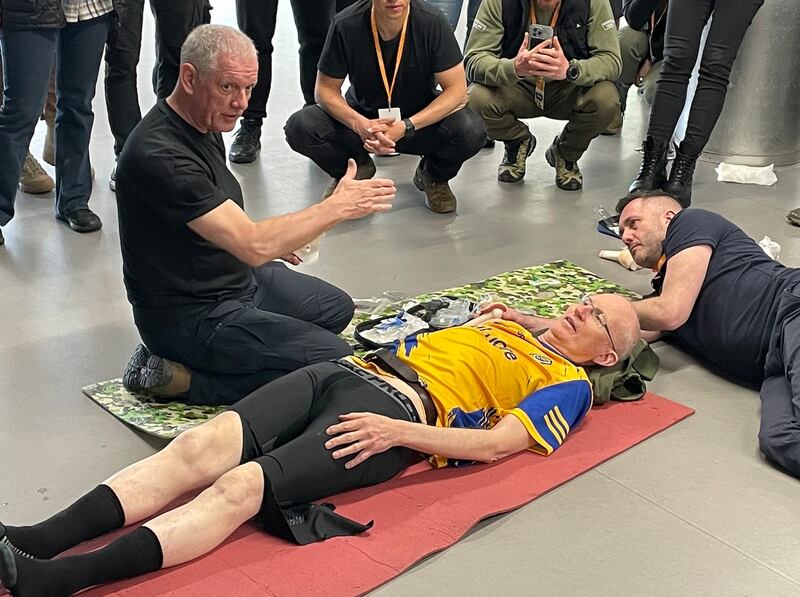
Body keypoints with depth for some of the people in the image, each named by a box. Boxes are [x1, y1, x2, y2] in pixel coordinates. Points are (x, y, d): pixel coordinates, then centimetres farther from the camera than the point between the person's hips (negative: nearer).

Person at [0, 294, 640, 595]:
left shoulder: (569, 384, 10)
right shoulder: (506, 325, 34)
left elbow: (498, 442, -6)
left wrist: (399, 431, -16)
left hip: (402, 411, -6)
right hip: (349, 368, 7)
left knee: (242, 486, -27)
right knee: (198, 447, -16)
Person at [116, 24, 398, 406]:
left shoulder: (205, 123, 3)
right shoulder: (158, 156, -29)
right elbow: (253, 246, -32)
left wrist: (268, 241, 7)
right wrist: (337, 207, -23)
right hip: (190, 314, -10)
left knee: (336, 308, 21)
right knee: (333, 361, -14)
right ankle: (184, 380, -7)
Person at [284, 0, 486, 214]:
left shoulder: (432, 23, -21)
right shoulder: (346, 25, -18)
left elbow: (457, 91, -17)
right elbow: (326, 89, -9)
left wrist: (406, 127, -30)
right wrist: (359, 124, -29)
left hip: (421, 120, -1)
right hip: (362, 118, 1)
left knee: (472, 131, -31)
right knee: (299, 127, -23)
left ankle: (434, 176, 5)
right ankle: (356, 168, 8)